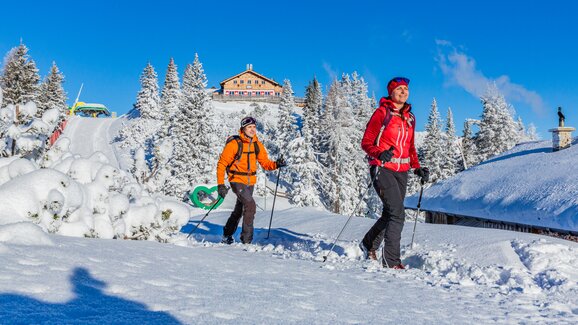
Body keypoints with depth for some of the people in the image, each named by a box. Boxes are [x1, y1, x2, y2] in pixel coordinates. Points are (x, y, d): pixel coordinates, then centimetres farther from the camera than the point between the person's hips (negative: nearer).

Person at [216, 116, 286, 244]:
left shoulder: (257, 145, 2)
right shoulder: (234, 144, -14)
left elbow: (265, 163, 3)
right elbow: (222, 164, -11)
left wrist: (276, 164, -18)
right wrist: (220, 184, -16)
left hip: (250, 182, 6)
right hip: (237, 180, -6)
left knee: (239, 210, 18)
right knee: (250, 205, -22)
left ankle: (227, 236, 38)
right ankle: (246, 239, -12)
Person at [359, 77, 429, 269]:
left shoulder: (410, 117, 14)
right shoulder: (382, 113, -5)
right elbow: (366, 142, -7)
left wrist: (417, 168, 8)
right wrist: (379, 154, -27)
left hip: (401, 172, 7)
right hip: (382, 168, -7)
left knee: (390, 214, 13)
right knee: (397, 214, -14)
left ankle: (369, 245, 36)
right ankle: (391, 261, -5)